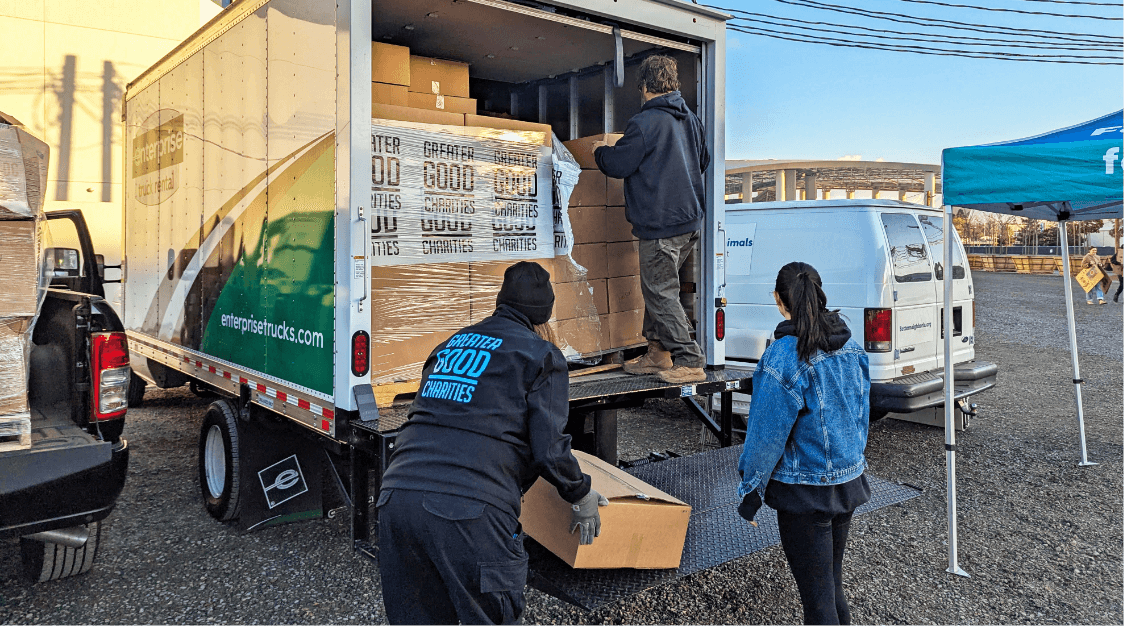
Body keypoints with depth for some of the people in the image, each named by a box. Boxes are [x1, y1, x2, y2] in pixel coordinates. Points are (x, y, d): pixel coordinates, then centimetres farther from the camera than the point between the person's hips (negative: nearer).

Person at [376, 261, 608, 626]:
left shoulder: (451, 343, 24)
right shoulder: (542, 356, 6)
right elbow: (549, 452, -3)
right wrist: (582, 497, 15)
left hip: (396, 496, 6)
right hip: (471, 511, -6)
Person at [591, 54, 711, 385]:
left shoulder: (644, 122, -15)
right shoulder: (691, 119, 11)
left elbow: (618, 165, -9)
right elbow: (703, 161, 24)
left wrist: (600, 150, 12)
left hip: (661, 224, -9)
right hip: (690, 220, 9)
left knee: (661, 292, -2)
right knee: (656, 286, 18)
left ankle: (689, 362, 0)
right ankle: (658, 352, 25)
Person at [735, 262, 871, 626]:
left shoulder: (783, 357, -22)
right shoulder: (851, 348, 1)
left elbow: (767, 435, -18)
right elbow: (861, 416, 11)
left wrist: (750, 492, -7)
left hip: (804, 493, -7)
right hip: (848, 483, 7)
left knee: (816, 596, 5)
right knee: (832, 582, 22)